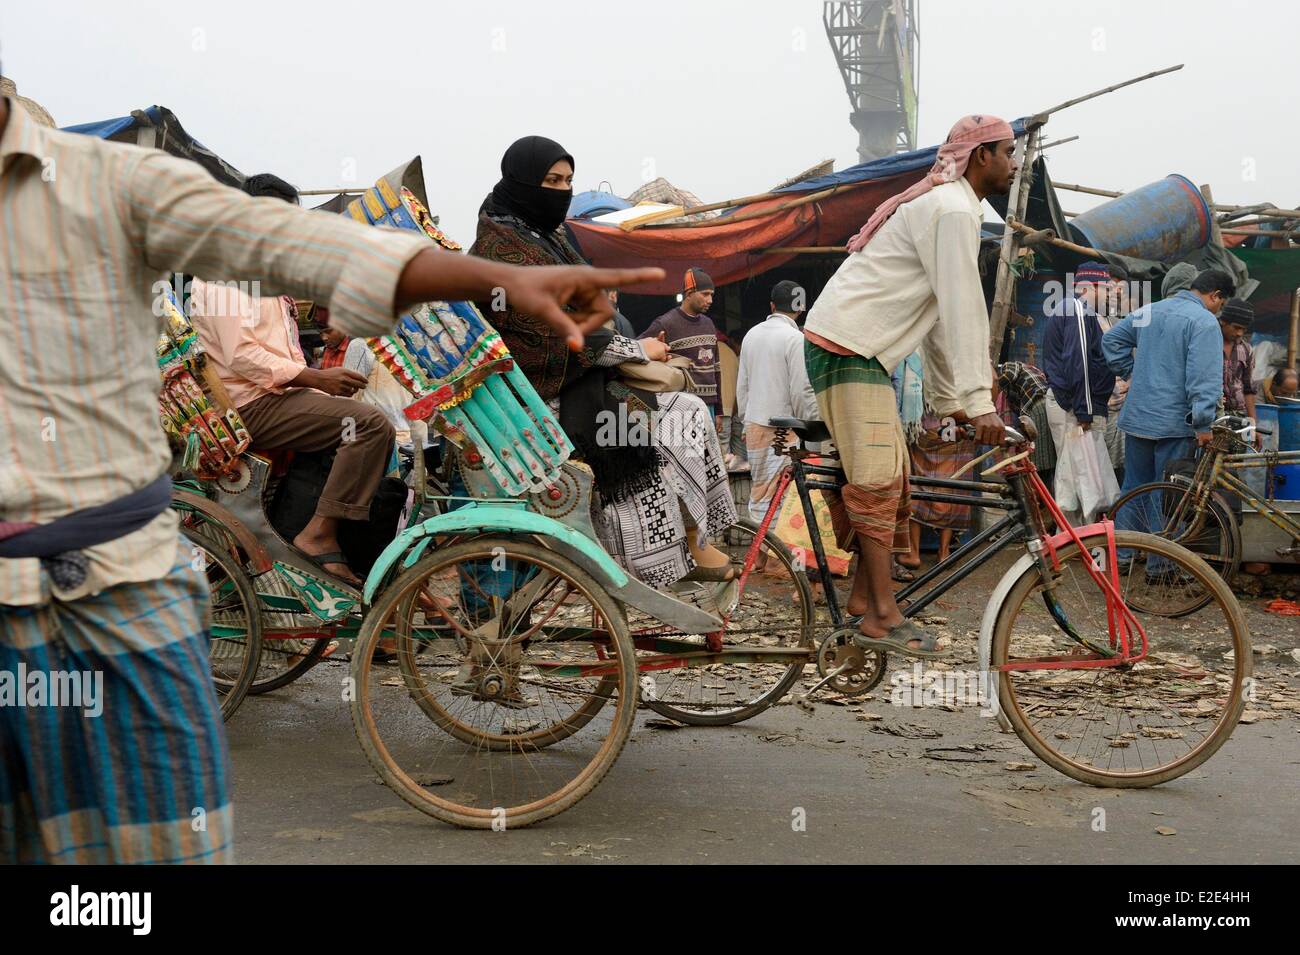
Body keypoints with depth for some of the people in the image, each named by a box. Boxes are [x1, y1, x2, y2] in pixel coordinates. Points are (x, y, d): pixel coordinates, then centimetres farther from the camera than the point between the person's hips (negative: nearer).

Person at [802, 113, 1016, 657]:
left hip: (863, 352, 11)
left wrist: (948, 398, 25)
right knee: (877, 480, -11)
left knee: (892, 478, 12)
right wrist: (978, 399, -22)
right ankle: (882, 617, -9)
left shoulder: (940, 206, 22)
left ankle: (864, 597, 17)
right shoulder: (953, 210, -12)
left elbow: (939, 313, 25)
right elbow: (963, 310, -20)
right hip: (845, 347, -11)